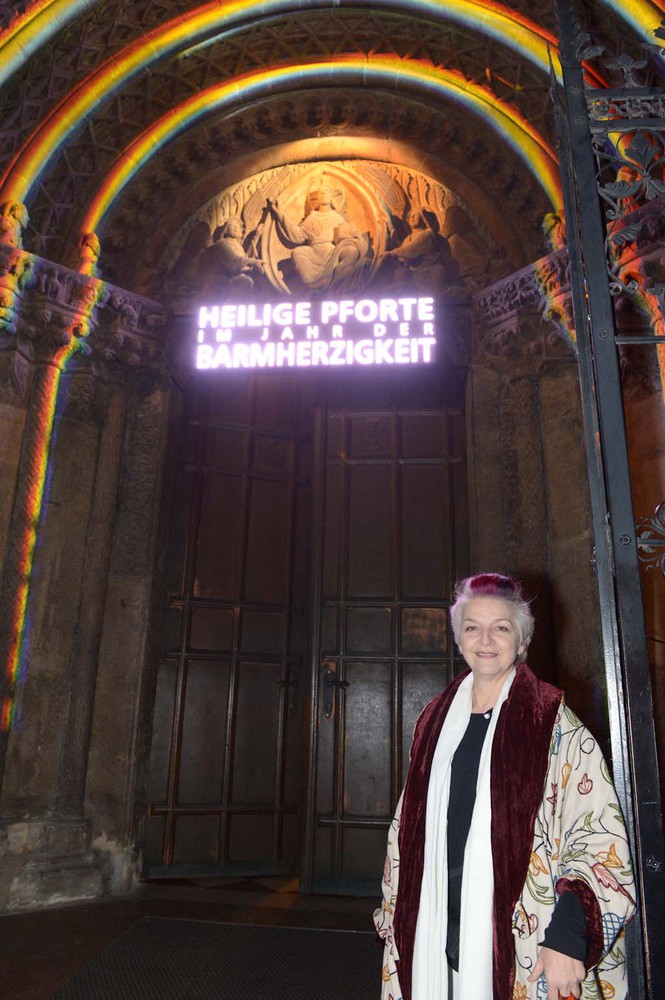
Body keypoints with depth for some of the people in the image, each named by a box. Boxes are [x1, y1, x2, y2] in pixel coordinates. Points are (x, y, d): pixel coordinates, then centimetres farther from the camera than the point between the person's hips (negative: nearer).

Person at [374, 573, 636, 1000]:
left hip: (522, 938, -4)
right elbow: (407, 831, 13)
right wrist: (393, 917, 13)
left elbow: (599, 837, -13)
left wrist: (568, 936, -20)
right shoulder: (437, 721, 6)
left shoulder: (556, 726, -8)